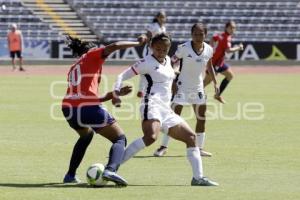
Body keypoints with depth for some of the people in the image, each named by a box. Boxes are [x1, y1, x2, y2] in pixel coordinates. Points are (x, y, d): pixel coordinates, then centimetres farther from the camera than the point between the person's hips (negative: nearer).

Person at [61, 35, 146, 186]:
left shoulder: (73, 68, 30)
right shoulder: (91, 55, 12)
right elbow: (114, 46, -5)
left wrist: (114, 94, 31)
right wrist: (138, 43, 8)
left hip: (68, 108, 7)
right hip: (88, 108, -7)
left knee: (86, 135, 38)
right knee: (120, 139, 5)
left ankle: (70, 175, 33)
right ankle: (111, 170, -24)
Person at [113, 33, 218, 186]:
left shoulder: (167, 60, 18)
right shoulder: (147, 62, -3)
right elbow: (122, 76, -5)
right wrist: (116, 93, -18)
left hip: (166, 109, 9)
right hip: (152, 105, -9)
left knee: (191, 137, 8)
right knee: (151, 136, -34)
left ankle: (198, 177, 8)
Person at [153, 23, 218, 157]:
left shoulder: (209, 50, -2)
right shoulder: (184, 48, -17)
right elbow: (172, 63, -13)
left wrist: (215, 83, 17)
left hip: (198, 88, 5)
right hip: (182, 87, -5)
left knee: (201, 118, 5)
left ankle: (199, 148, 16)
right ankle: (163, 146, 0)